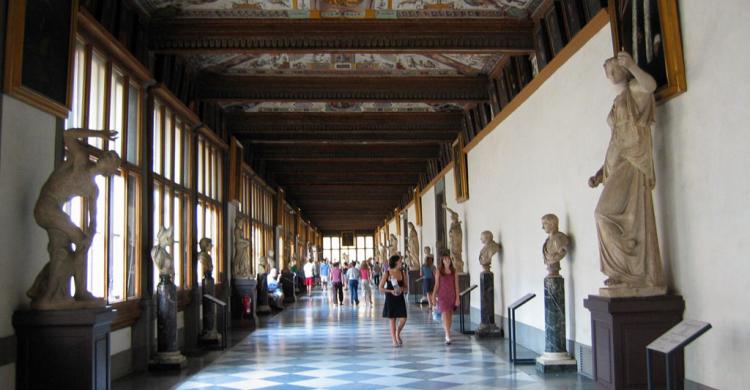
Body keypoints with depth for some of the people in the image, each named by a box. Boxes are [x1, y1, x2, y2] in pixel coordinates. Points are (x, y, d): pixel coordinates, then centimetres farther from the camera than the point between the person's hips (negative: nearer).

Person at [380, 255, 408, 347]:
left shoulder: (402, 273, 4)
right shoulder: (387, 273, -6)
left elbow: (406, 288, 10)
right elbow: (381, 288, -5)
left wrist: (402, 289, -12)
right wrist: (391, 291, -18)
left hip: (400, 299, 3)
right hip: (390, 299, -3)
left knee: (403, 319, -4)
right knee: (392, 320, 4)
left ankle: (398, 334, 24)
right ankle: (394, 340, 17)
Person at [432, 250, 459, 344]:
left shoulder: (453, 271, 3)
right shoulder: (439, 271, -1)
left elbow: (456, 285, 3)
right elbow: (436, 285, 2)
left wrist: (457, 298, -2)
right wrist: (434, 297, 3)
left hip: (452, 296, 3)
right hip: (442, 296, -2)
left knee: (450, 316, 10)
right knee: (445, 315, -13)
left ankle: (447, 334, 26)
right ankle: (448, 337, -16)